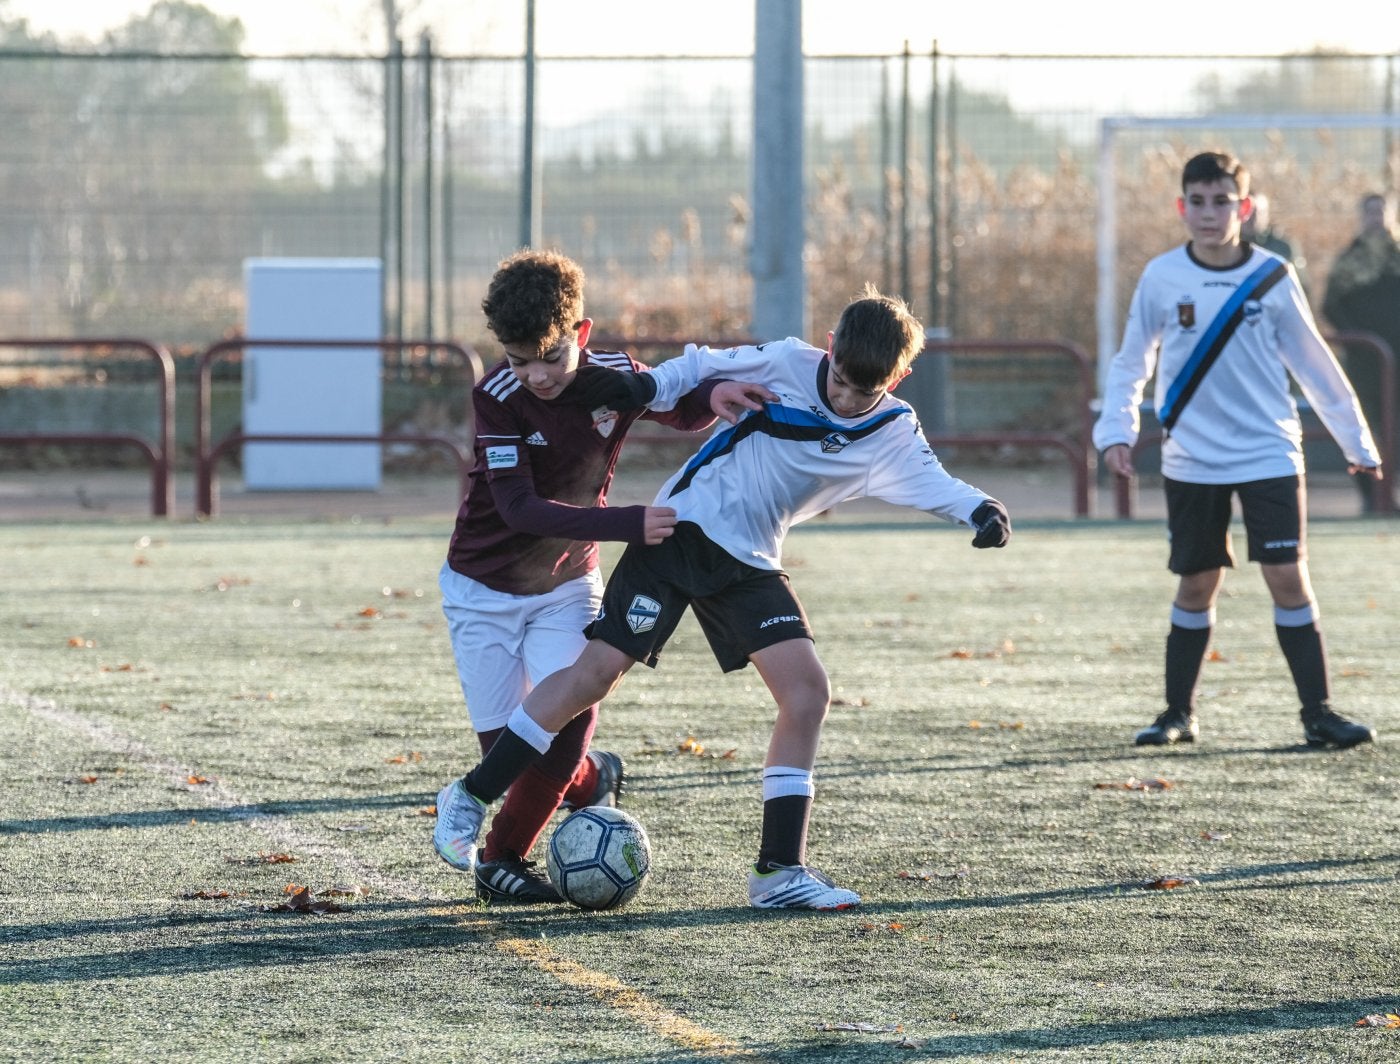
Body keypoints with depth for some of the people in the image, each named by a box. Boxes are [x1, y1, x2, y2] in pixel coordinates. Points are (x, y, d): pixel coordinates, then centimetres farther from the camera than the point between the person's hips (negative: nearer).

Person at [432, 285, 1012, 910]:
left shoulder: (892, 435, -2)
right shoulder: (786, 366, -10)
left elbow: (930, 481, -17)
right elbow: (702, 369, -1)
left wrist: (978, 508, -36)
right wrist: (644, 387, -17)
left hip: (749, 565, 4)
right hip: (682, 529, -4)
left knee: (807, 691, -11)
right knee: (596, 672, -10)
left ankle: (779, 871, -4)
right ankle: (471, 798, 3)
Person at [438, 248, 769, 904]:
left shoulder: (614, 377, -14)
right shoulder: (497, 397, -26)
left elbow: (680, 413, 6)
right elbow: (520, 508, -32)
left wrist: (714, 393, -19)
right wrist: (627, 525, -40)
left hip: (565, 584, 2)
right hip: (484, 588, -2)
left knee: (569, 721, -14)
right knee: (505, 746, -2)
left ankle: (502, 859, 6)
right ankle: (593, 783, 29)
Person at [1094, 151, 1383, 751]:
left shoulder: (1272, 277, 0)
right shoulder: (1162, 278, -1)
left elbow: (1314, 363, 9)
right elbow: (1130, 364, 9)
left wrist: (1356, 441, 14)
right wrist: (1116, 431, -5)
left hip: (1268, 454, 0)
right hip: (1191, 462, 0)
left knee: (1288, 576, -8)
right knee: (1197, 584, 6)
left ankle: (1318, 713, -4)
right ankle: (1178, 713, 19)